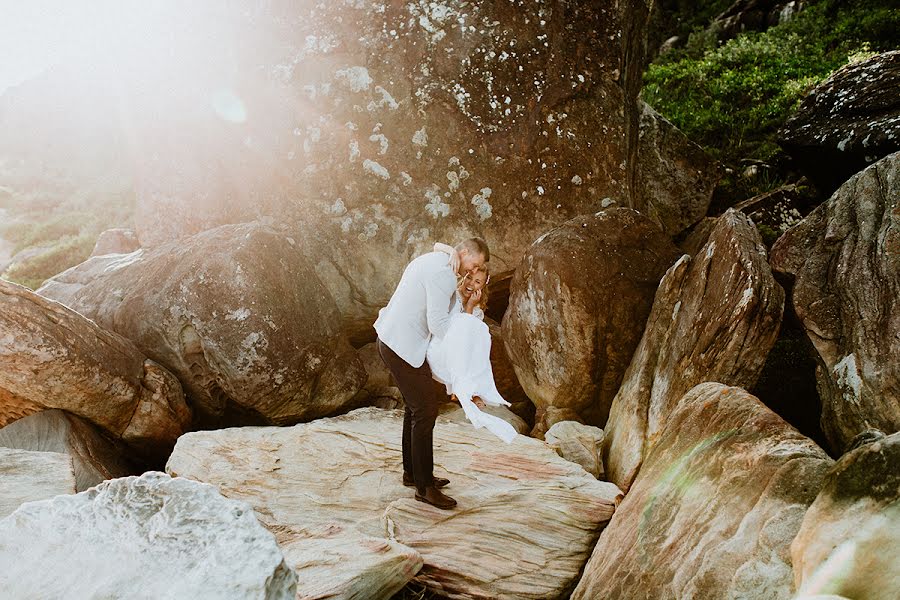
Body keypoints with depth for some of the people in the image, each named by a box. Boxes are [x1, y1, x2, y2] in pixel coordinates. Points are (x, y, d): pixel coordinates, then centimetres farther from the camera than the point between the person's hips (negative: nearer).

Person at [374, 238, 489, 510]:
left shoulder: (432, 260, 15)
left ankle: (412, 472, 31)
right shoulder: (442, 272, -19)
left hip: (391, 339, 11)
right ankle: (424, 486, 3)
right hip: (403, 346, -11)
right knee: (425, 410, -5)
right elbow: (437, 324, -22)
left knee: (415, 408, 19)